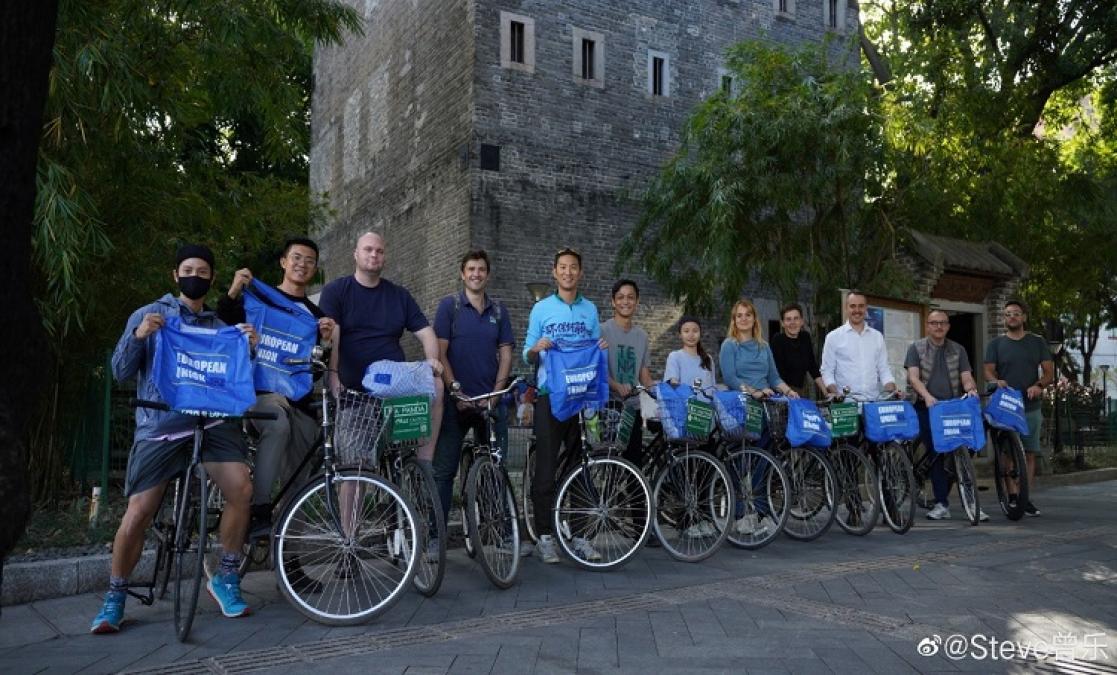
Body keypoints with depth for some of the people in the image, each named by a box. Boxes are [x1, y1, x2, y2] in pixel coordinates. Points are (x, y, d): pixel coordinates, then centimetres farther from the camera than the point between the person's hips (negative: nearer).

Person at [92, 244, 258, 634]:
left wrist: (249, 348, -9)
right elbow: (121, 373, 2)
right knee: (138, 514, -8)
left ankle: (226, 579, -2)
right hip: (159, 427, -2)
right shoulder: (149, 315, 7)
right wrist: (137, 336, -16)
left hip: (211, 422, 2)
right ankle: (115, 598, 17)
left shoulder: (219, 327, 14)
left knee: (241, 488, -20)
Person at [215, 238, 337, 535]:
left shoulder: (316, 314, 18)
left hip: (301, 399, 5)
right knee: (278, 424, -36)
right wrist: (233, 293, -22)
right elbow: (223, 323, -5)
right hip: (262, 389, -5)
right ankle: (259, 511, -35)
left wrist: (327, 340, -11)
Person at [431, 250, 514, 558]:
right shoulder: (449, 305, 1)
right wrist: (456, 392, -11)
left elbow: (506, 354, 8)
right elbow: (440, 353, -4)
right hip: (456, 401, -3)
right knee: (444, 470, -1)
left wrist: (496, 392, -5)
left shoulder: (499, 310, 11)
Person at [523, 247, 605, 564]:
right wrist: (536, 349, -18)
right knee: (546, 466, -3)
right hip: (550, 393, -2)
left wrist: (602, 349, -8)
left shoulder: (590, 309, 12)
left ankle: (579, 534, 14)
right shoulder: (541, 308, 5)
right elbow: (527, 357, 4)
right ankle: (545, 535, 5)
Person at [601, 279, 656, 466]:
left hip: (634, 406, 5)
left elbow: (643, 371, 16)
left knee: (634, 458, 6)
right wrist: (617, 386, -27)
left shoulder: (641, 335, 13)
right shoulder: (603, 331, -4)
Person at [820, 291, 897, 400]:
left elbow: (884, 369, 13)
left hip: (874, 400, 3)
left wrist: (892, 391, -4)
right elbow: (827, 371, 1)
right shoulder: (833, 337, 3)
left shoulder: (877, 336, 13)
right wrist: (836, 394, -14)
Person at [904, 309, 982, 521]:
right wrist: (927, 396, -25)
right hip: (927, 408, -2)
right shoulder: (916, 348, 5)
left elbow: (966, 377, 5)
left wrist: (971, 389, -18)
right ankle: (941, 503, 2)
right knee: (936, 454, -3)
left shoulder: (958, 350, 14)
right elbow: (913, 377, -7)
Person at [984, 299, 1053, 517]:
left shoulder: (1037, 342, 12)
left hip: (1031, 407, 2)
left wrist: (1039, 385, -12)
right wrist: (996, 381, -20)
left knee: (1029, 453, 3)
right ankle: (1012, 496, -4)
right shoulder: (996, 344, 9)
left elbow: (1049, 372, 8)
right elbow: (988, 371, 2)